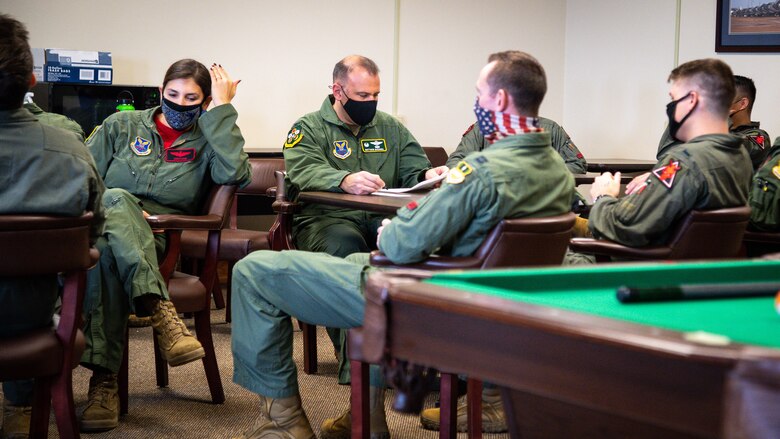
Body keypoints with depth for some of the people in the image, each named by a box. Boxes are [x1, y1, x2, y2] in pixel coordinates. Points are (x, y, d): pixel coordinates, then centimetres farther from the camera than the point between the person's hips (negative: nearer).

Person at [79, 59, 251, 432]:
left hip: (156, 244, -1)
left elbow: (235, 175, -10)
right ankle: (159, 309, -51)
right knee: (116, 200, -38)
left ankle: (103, 376, -45)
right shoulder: (121, 125, 17)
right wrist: (125, 215, -7)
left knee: (106, 250, -38)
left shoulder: (206, 141, 13)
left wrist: (222, 110, -6)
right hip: (100, 223, 1)